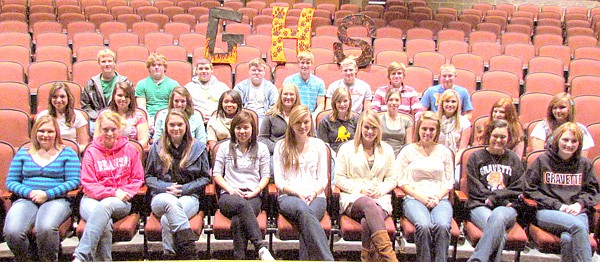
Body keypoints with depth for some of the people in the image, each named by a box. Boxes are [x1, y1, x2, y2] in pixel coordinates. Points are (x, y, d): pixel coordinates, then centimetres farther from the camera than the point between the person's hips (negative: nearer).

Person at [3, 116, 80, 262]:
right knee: (12, 232, -29)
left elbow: (74, 181, 1)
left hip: (56, 200, -2)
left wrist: (48, 194, -11)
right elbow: (11, 181, 14)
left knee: (46, 228, -36)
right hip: (26, 200, 3)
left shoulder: (67, 154, 12)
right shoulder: (23, 153, 20)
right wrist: (29, 193, -6)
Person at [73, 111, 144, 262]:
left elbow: (137, 178, 12)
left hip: (121, 202, 0)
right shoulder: (91, 152, 8)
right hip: (93, 199, 0)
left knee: (105, 205, -37)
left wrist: (125, 193, -8)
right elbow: (88, 184, 2)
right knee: (105, 224, -35)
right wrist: (114, 192, -11)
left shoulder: (129, 150, 11)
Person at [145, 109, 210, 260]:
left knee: (167, 220, -35)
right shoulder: (157, 148, 14)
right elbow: (148, 177, 15)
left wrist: (183, 189, -5)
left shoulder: (198, 147, 12)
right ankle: (189, 252, -46)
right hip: (162, 196, 1)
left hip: (188, 196, 0)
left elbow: (205, 178, 10)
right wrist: (166, 188, -5)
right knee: (171, 202, -39)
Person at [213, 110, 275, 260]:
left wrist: (256, 191, -6)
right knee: (243, 204, -40)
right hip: (229, 196, 0)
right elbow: (216, 174, 13)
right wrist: (230, 189, -4)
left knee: (237, 221, -35)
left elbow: (266, 175, 13)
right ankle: (261, 248, -48)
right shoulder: (225, 147, 17)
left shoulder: (261, 148, 17)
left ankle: (239, 257, -37)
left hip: (253, 196, 1)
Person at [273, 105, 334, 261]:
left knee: (306, 217, -37)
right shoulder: (281, 146, 14)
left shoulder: (319, 145, 18)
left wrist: (313, 193, -8)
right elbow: (278, 180, 7)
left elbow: (323, 178, 14)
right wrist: (298, 193, -10)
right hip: (289, 196, -1)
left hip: (316, 196, 2)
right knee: (304, 211, -38)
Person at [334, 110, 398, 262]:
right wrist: (360, 189, -8)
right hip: (353, 198, -2)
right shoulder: (347, 148, 12)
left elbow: (392, 179, 18)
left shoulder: (387, 150, 19)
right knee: (369, 205, -39)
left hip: (380, 198, 2)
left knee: (367, 221, -37)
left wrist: (381, 190, -5)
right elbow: (339, 179, 6)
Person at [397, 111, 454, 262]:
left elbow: (450, 182, 15)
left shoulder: (445, 152, 18)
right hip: (414, 199, -1)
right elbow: (401, 181, 5)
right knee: (424, 225, -34)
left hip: (440, 199, 2)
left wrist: (438, 197, -4)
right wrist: (421, 197, -8)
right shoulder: (408, 151, 12)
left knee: (443, 226, -32)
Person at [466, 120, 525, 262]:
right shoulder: (476, 157, 12)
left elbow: (517, 191, 10)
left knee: (498, 216, -37)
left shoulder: (514, 159, 19)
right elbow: (474, 189, 3)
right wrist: (501, 200, -5)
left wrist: (493, 198, -5)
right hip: (480, 206, -1)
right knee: (500, 234, -33)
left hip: (506, 207, 1)